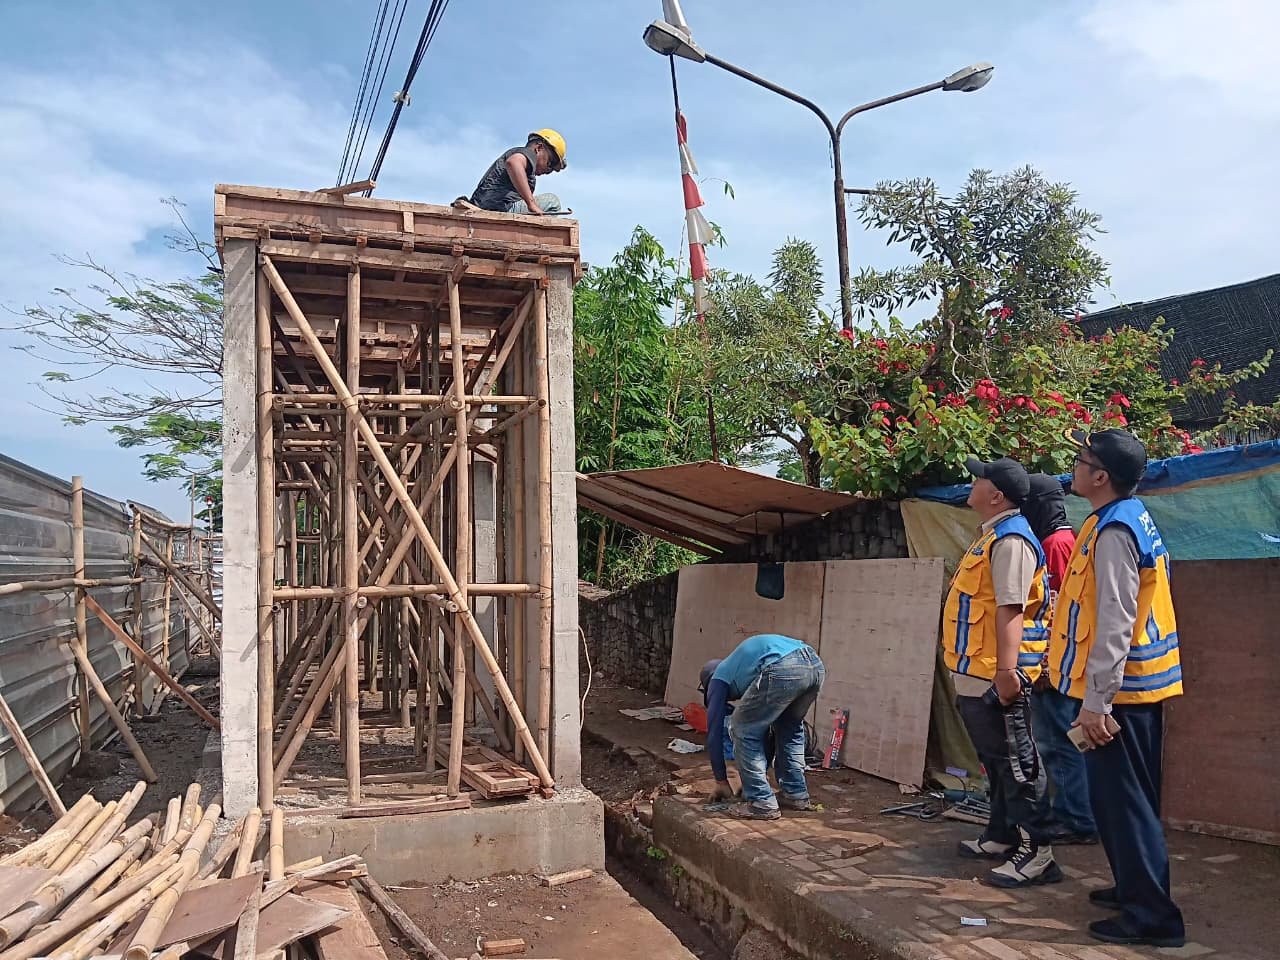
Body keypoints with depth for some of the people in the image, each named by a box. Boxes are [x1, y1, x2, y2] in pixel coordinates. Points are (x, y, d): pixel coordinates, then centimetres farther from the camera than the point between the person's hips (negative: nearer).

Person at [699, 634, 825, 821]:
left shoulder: (719, 678, 25)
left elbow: (714, 732, 22)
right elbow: (767, 726, 47)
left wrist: (721, 781, 32)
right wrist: (763, 771, 52)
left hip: (782, 670, -7)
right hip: (815, 665, 7)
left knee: (744, 732, 12)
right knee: (790, 730, 31)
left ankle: (762, 804, 12)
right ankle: (796, 795, 33)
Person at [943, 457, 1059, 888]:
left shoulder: (1010, 540, -16)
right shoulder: (990, 537, 16)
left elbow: (1010, 609, -24)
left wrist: (1006, 670, -28)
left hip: (995, 677, -11)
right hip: (975, 675, 11)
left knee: (1015, 762, -4)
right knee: (995, 760, 19)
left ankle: (1037, 851, 4)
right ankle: (1002, 835, 31)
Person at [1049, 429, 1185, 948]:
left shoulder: (1113, 530, -19)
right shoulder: (1130, 519, 12)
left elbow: (1115, 622, -24)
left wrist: (1096, 700, -22)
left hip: (1118, 689, -10)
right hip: (1137, 683, 10)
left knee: (1120, 799, -2)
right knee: (1129, 797, 19)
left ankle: (1152, 916, 6)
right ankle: (1137, 889, 31)